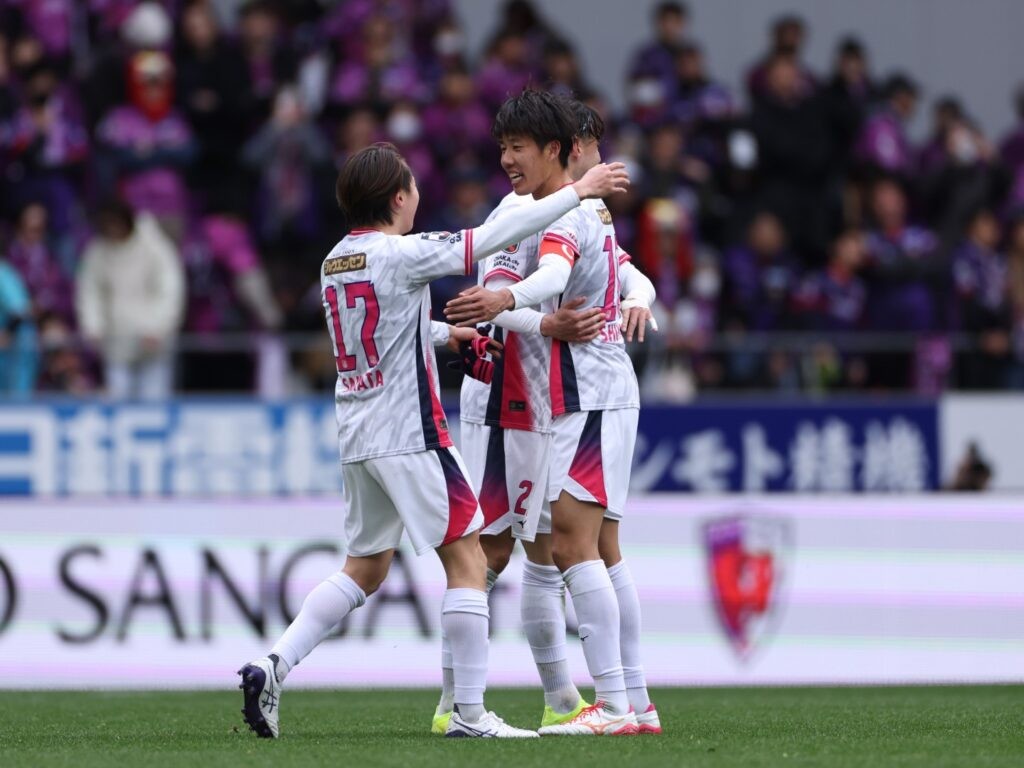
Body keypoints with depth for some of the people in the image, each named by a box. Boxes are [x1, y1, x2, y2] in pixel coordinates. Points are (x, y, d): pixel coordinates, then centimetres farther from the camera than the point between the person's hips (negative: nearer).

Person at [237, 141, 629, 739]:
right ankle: (470, 713, -4)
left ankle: (273, 668, 3)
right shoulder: (403, 254, -13)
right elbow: (496, 238, -13)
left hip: (357, 437, 8)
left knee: (365, 570, 16)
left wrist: (454, 332, 33)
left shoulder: (336, 261, 10)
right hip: (410, 435, -8)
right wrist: (579, 192, -6)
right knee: (467, 559, -1)